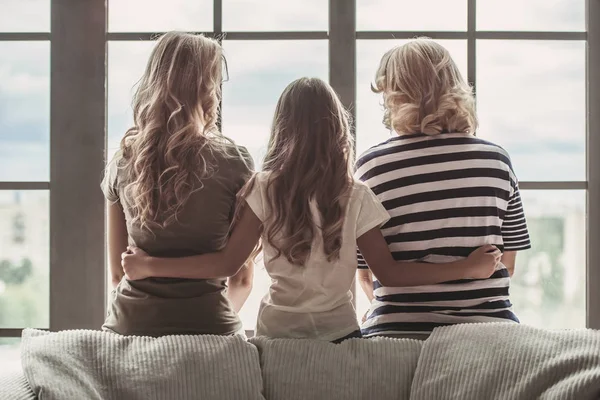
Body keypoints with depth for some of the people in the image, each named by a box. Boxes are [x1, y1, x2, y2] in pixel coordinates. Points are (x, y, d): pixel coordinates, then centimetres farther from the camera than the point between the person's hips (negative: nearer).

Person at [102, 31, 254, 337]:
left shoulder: (123, 162, 2)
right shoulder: (234, 164, -7)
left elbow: (117, 271, 10)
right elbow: (242, 279, 1)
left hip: (129, 323, 4)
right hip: (207, 326, -3)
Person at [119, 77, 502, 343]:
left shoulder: (265, 189, -8)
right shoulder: (356, 197, -8)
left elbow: (228, 263, -10)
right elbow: (390, 272, -8)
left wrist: (149, 266, -6)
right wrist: (468, 268, -4)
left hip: (277, 330, 1)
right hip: (339, 331, 0)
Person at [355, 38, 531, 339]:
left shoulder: (373, 165, -6)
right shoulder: (496, 159, 1)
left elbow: (364, 273, 1)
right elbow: (507, 265, 8)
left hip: (398, 329, -2)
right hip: (489, 323, 2)